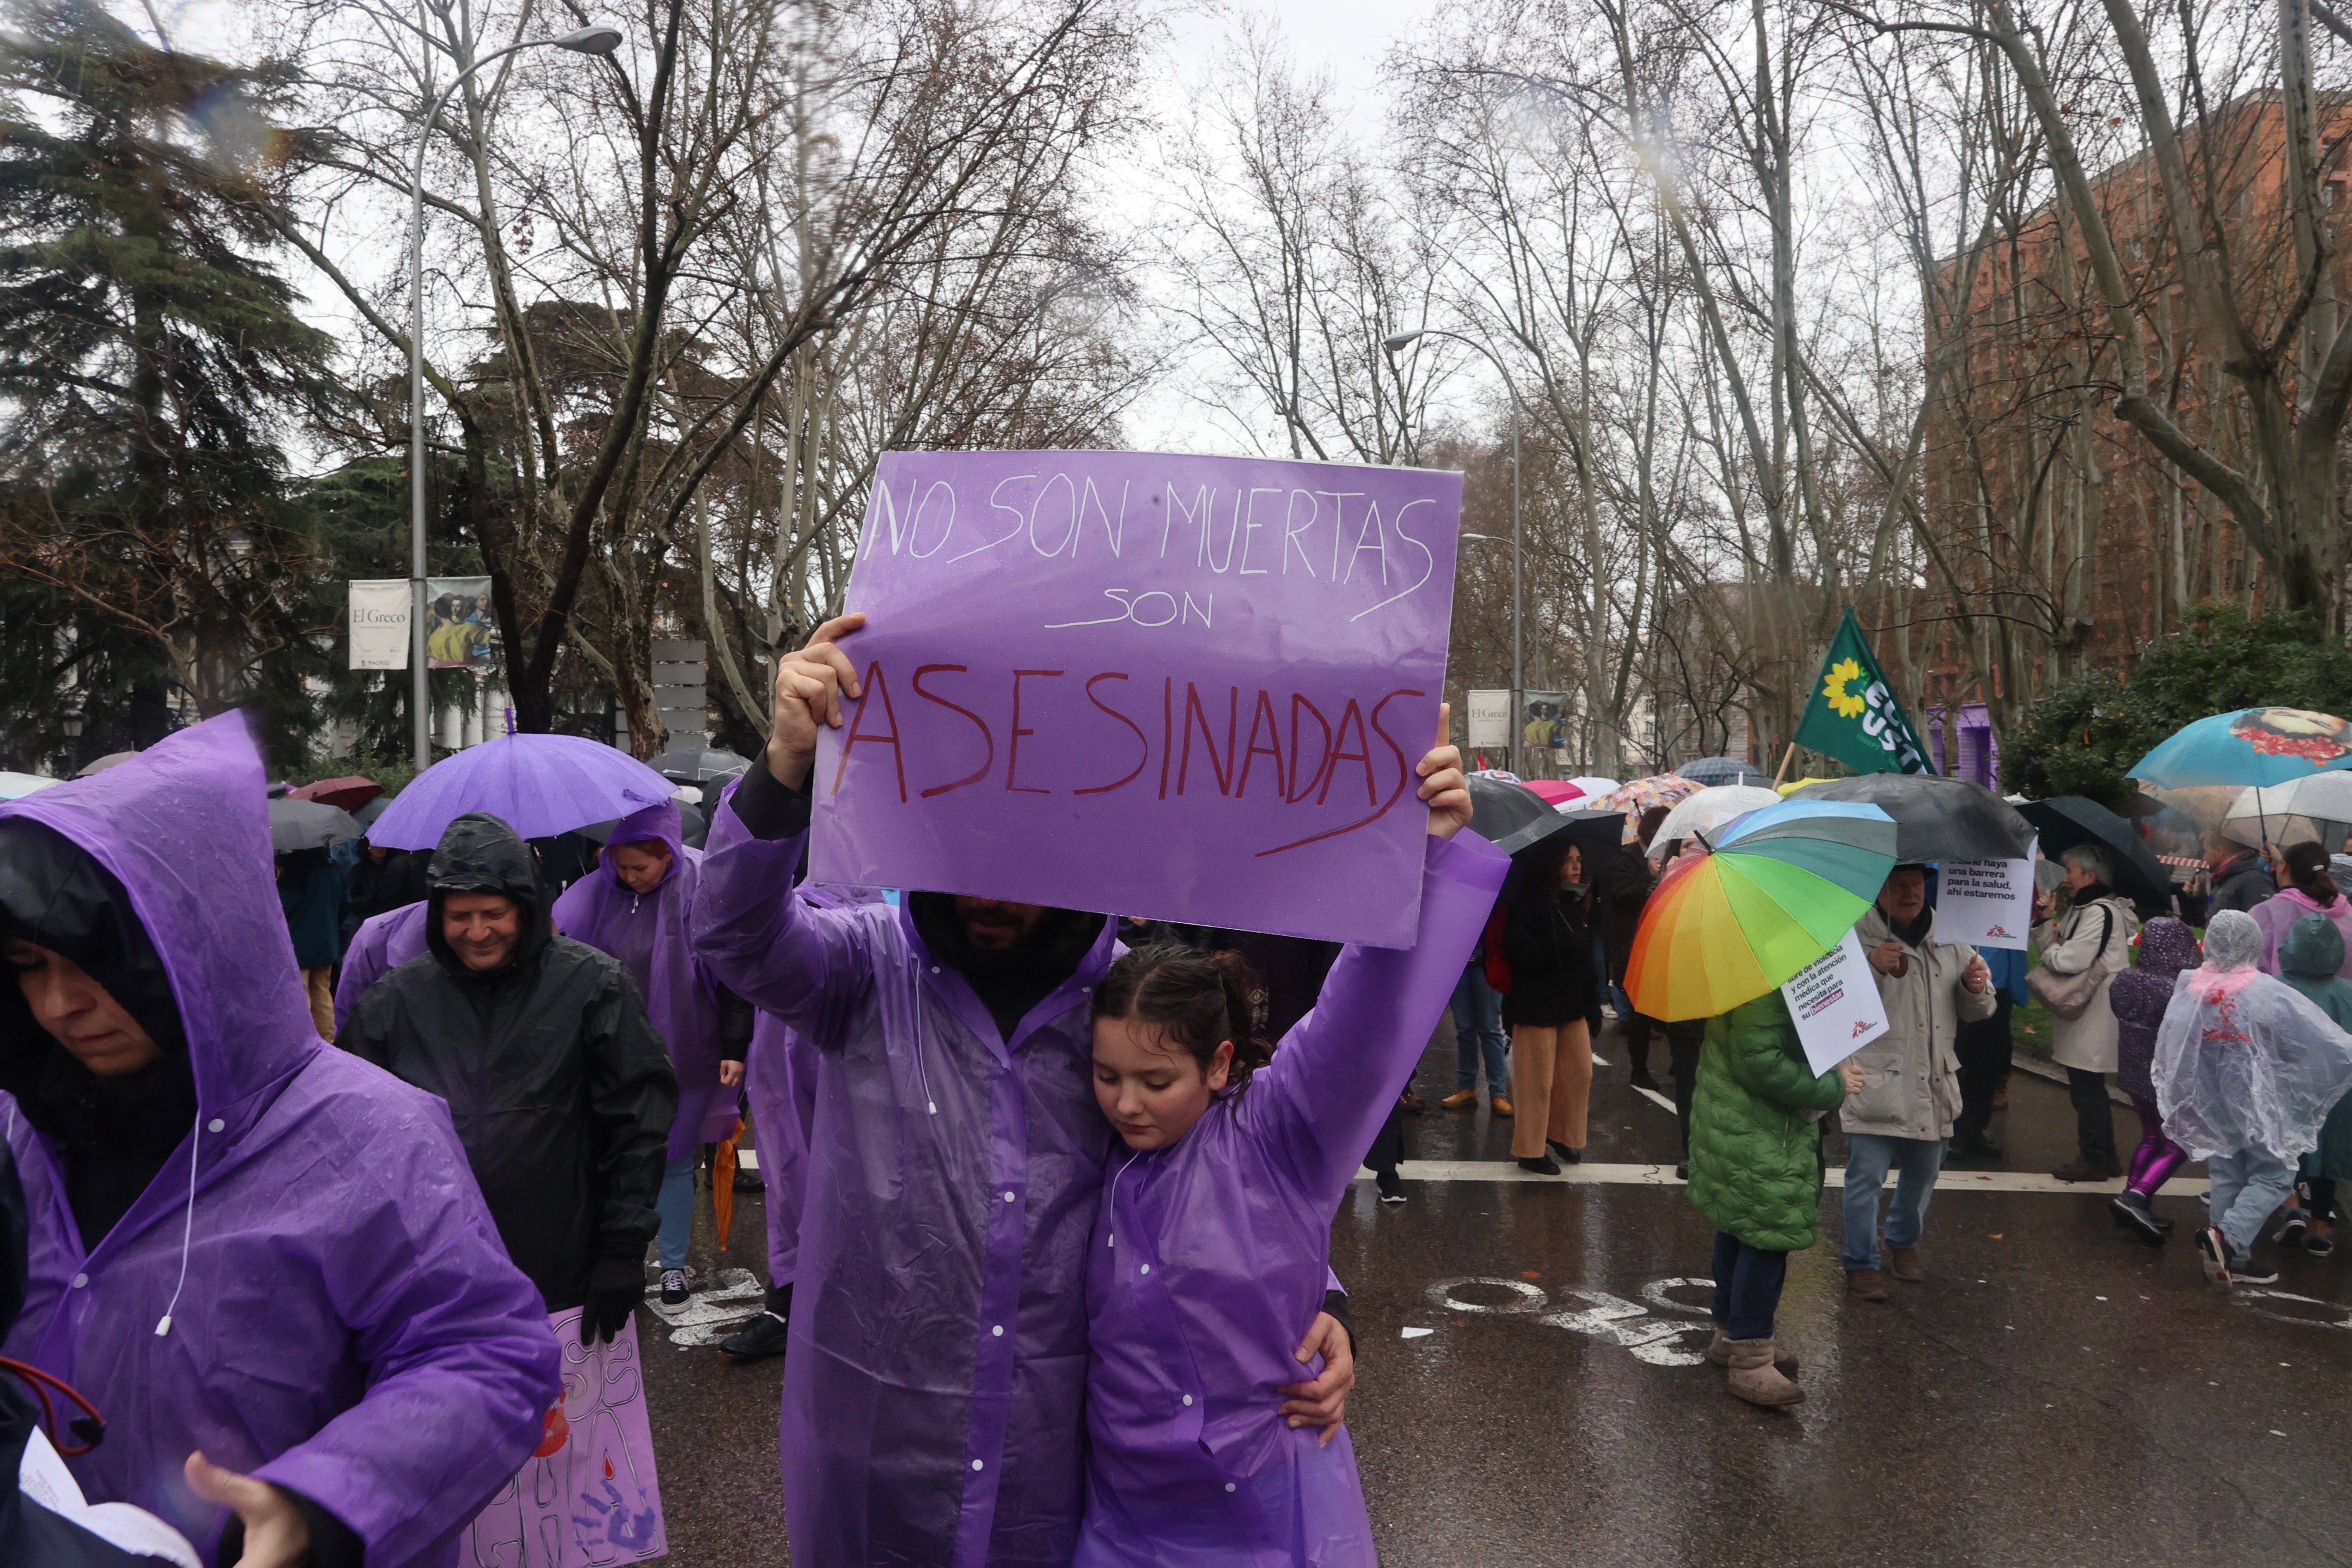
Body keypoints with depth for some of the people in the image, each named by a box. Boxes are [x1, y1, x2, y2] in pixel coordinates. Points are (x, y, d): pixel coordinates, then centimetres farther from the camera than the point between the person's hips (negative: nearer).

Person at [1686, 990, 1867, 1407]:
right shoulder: (1767, 985, -24)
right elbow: (1759, 1062, -27)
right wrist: (1833, 1086, -17)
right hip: (1759, 1141, -11)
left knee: (1738, 1234, 19)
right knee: (1767, 1237, -6)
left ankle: (1730, 1336, 33)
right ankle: (1750, 1362, 2)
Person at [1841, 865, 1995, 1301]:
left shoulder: (1949, 939, 8)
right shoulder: (1856, 937, -9)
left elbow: (1978, 1011, 15)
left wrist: (1977, 989, -8)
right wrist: (1871, 968, -32)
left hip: (1934, 1082, 6)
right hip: (1875, 1081, -5)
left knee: (1923, 1172, 19)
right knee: (1866, 1176, -5)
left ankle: (1904, 1242, 42)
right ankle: (1861, 1263, 11)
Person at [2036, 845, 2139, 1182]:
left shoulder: (2100, 912, -18)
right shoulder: (2083, 909, 15)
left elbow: (2069, 961, -24)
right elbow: (2058, 946, 14)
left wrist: (2049, 952, -5)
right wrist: (2045, 920, 3)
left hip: (2094, 1017, -11)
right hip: (2086, 1018, 11)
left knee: (2086, 1091, -3)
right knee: (2091, 1091, 17)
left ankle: (2093, 1160, 5)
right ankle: (2107, 1158, 26)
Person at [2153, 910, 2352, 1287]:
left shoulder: (2188, 993, -8)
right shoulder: (2271, 995, -20)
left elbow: (2167, 1058, 0)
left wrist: (2182, 1103, 15)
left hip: (2210, 1109, 5)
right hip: (2261, 1106, -4)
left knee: (2226, 1177, 16)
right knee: (2272, 1175, 9)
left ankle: (2231, 1259, 20)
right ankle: (2228, 1237, -10)